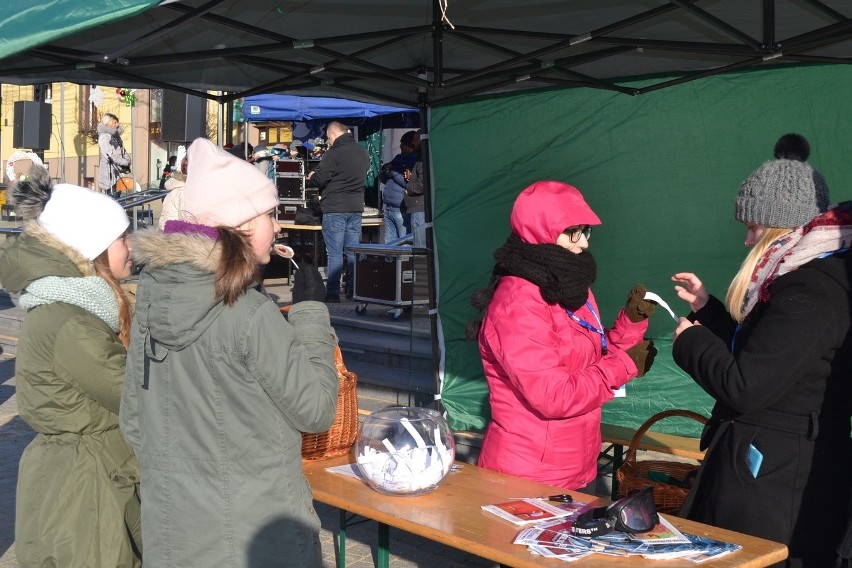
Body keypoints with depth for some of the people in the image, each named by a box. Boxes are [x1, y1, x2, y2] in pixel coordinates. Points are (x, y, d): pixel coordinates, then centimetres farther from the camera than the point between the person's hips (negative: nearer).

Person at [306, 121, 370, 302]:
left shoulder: (334, 152, -14)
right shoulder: (363, 152, 10)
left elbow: (319, 178, -14)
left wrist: (311, 177, 6)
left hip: (335, 209, -6)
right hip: (356, 207, 7)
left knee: (334, 253, -3)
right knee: (353, 251, 11)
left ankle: (332, 292, -2)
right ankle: (353, 289, 14)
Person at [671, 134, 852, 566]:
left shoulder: (811, 293, -21)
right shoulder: (814, 277, 13)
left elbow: (745, 387, -22)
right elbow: (761, 354, 21)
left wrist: (690, 340, -6)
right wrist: (707, 308, 18)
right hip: (774, 468, 10)